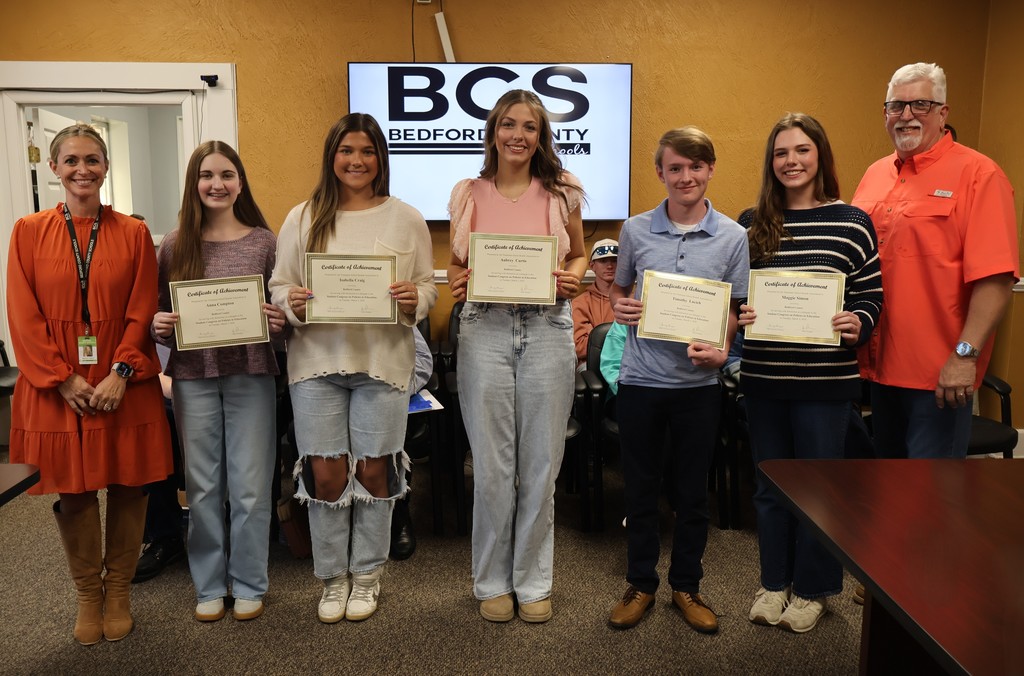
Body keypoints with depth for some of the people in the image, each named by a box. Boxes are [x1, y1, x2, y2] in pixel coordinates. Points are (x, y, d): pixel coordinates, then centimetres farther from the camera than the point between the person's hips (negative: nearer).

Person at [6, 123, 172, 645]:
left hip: (123, 386, 0)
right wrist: (64, 380, -9)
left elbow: (142, 312, -1)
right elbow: (24, 317, -1)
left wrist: (121, 373, -12)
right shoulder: (29, 232, 4)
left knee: (127, 488, 6)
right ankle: (88, 596, 27)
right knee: (72, 493, 8)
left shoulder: (133, 233, 4)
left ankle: (118, 592, 25)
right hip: (56, 388, 0)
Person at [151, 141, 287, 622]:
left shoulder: (264, 241, 2)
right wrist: (159, 325, -11)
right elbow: (160, 313, 10)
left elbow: (282, 311, 7)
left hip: (251, 374, -1)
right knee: (202, 485, 10)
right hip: (193, 376, 1)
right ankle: (209, 585, 26)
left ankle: (249, 585, 22)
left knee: (249, 485, 5)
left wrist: (279, 323, -14)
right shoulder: (175, 245, 5)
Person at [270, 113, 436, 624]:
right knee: (325, 472, 4)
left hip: (383, 361, 0)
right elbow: (278, 285, 8)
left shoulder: (406, 219, 6)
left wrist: (413, 299, -15)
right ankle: (332, 577, 24)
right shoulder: (303, 218, 7)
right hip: (316, 360, 1)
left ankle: (366, 574, 26)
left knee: (373, 469, 6)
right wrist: (293, 302, -14)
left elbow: (428, 287, 6)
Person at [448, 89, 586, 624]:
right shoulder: (468, 195, 7)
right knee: (491, 465, 5)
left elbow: (579, 256, 16)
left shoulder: (560, 193, 6)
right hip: (484, 329, 0)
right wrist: (457, 281, -9)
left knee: (541, 463, 6)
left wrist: (572, 279, -6)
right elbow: (455, 265, 14)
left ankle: (533, 581, 24)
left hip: (547, 328, 0)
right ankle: (493, 582, 24)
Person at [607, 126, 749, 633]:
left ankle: (686, 586, 29)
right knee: (641, 488, 10)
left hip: (698, 381, 0)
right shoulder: (636, 230, 1)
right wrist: (620, 308, -10)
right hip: (641, 377, 0)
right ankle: (640, 584, 28)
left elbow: (735, 308, 4)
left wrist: (719, 349, -15)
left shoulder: (732, 237, 0)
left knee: (692, 491, 11)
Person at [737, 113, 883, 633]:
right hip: (762, 376, 3)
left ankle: (813, 589, 29)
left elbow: (871, 297, 1)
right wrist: (737, 316, -11)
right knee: (770, 484, 14)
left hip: (826, 379, -2)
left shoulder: (852, 223, -2)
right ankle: (774, 582, 32)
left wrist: (857, 325, -18)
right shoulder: (751, 224, 4)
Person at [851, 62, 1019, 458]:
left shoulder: (977, 174, -8)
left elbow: (996, 278, -15)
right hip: (880, 366, 6)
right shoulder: (875, 174, 11)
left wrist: (965, 355, -20)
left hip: (940, 374, -6)